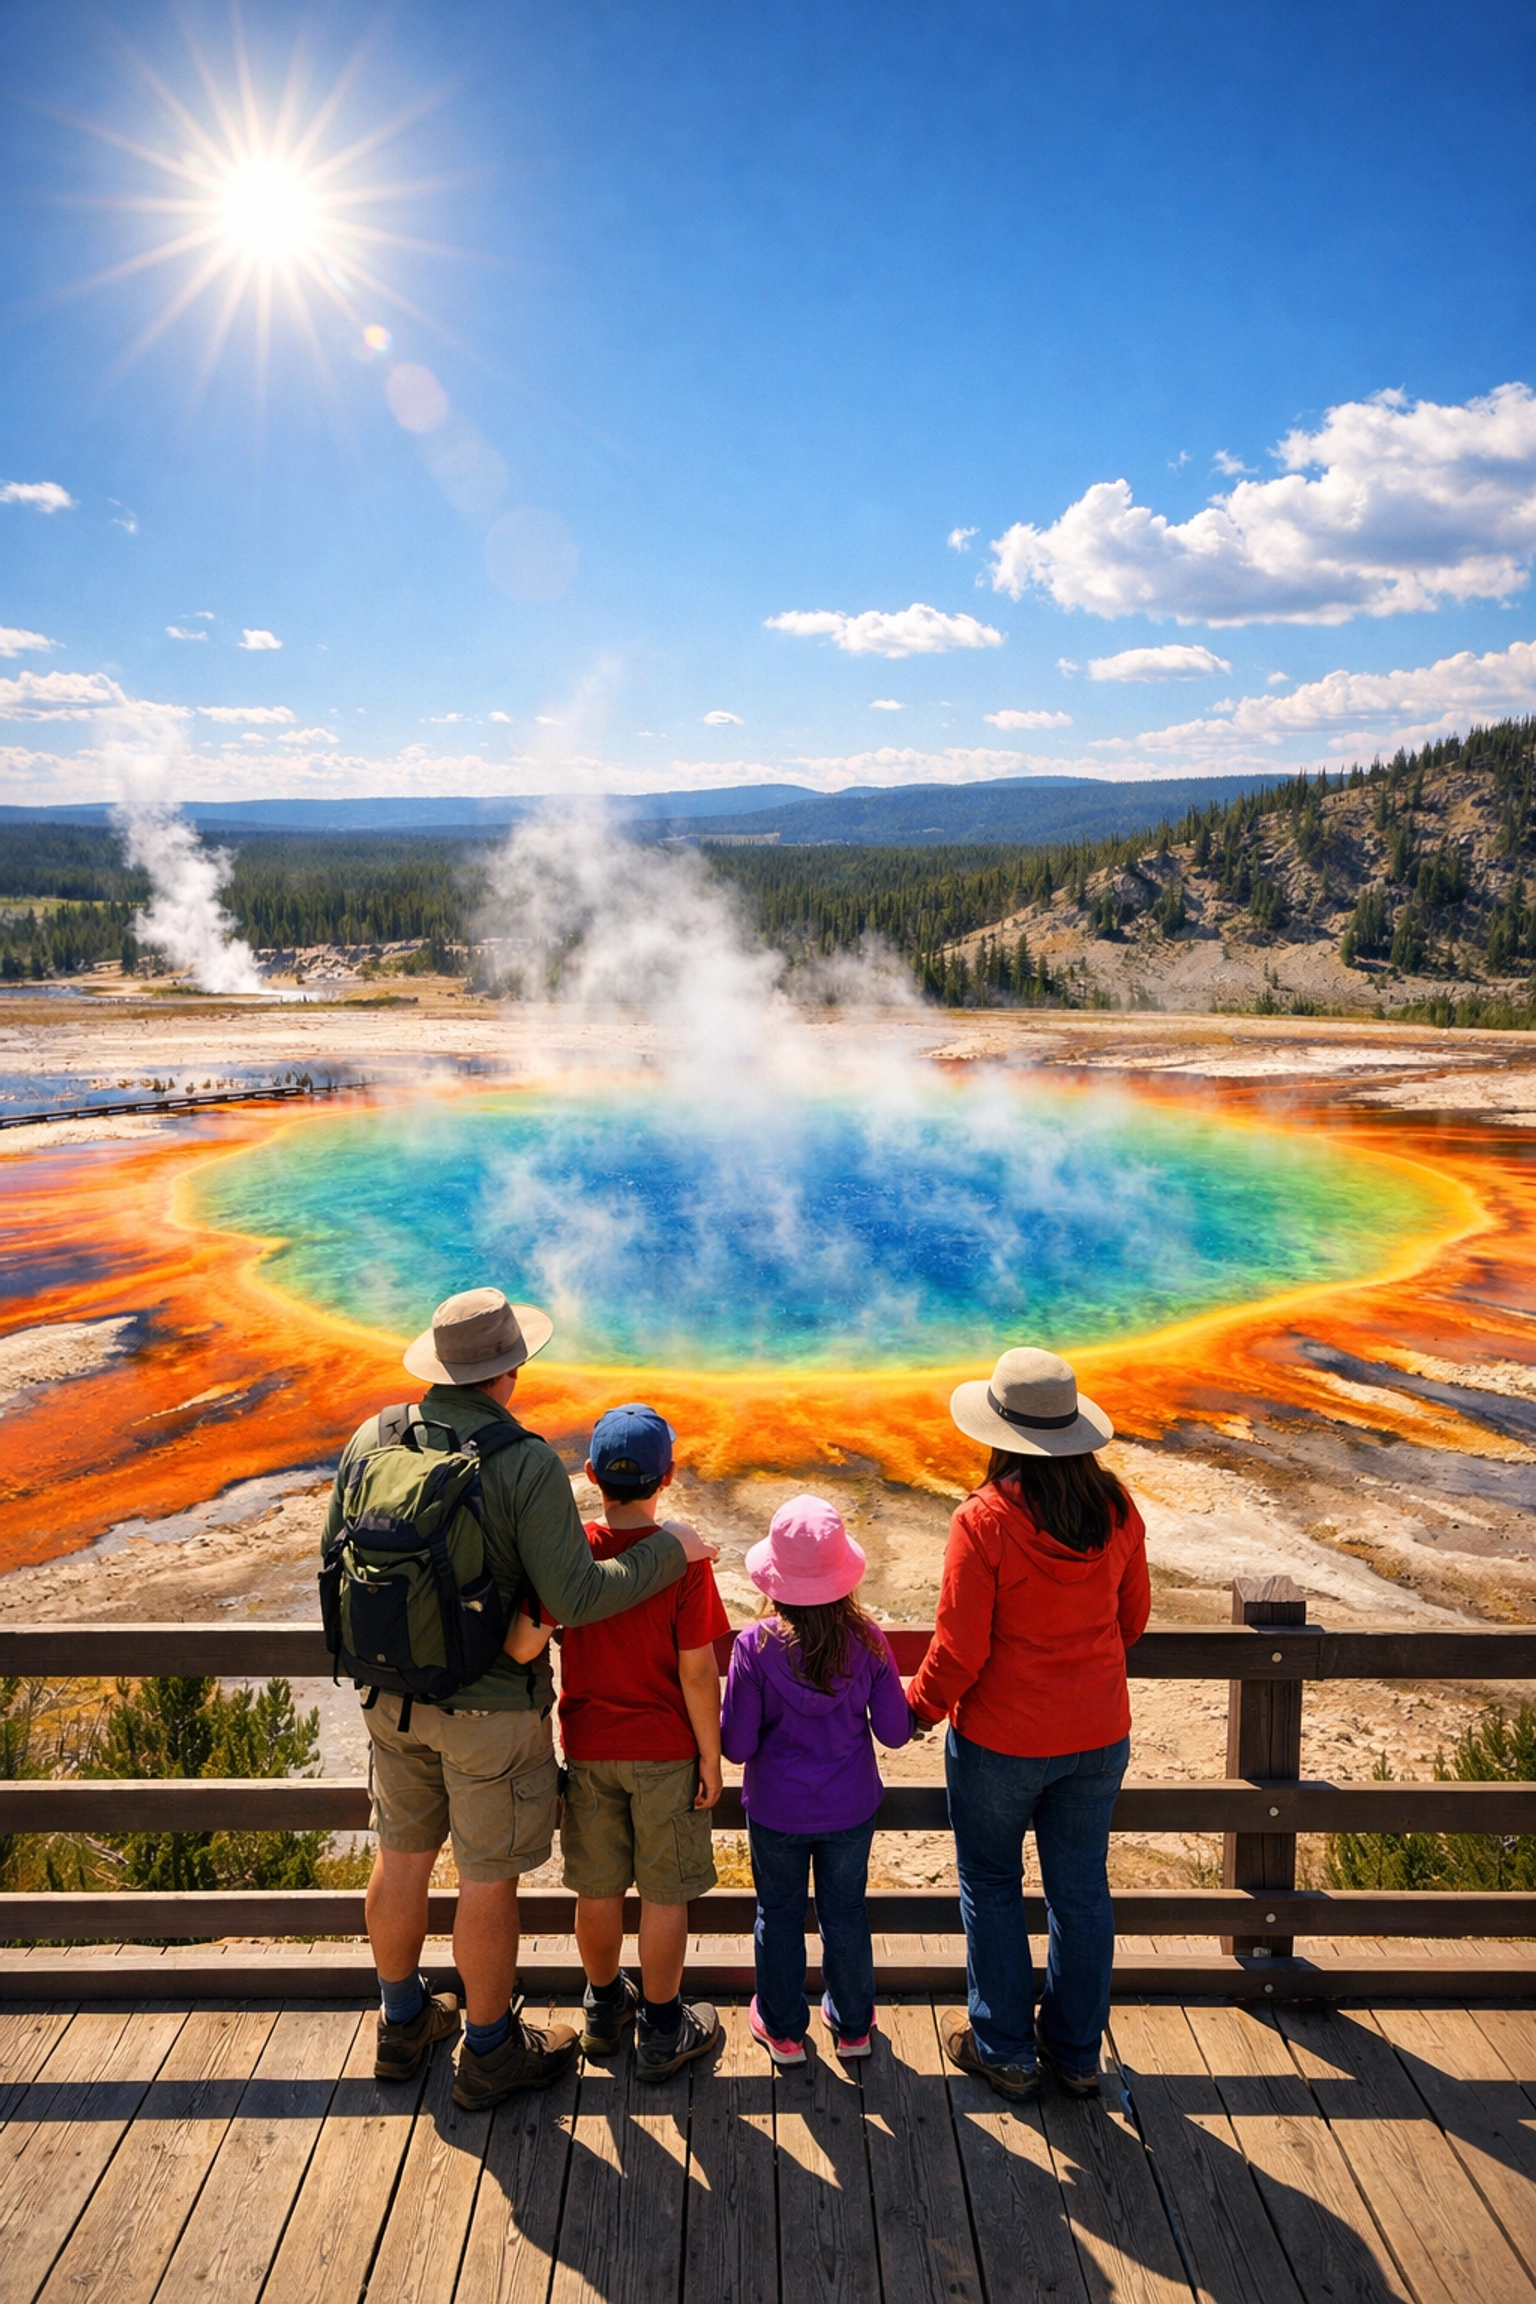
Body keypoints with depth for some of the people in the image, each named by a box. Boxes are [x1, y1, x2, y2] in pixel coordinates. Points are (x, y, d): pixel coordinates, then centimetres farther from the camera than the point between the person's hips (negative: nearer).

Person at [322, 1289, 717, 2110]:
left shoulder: (371, 1441, -7)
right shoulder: (526, 1463, -23)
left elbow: (334, 1556, 4)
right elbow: (574, 1597, -24)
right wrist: (669, 1550, -11)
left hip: (393, 1694, 6)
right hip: (490, 1706, -5)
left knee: (403, 1857, 22)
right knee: (488, 1879, 12)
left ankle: (402, 2025, 42)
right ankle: (490, 2053, 31)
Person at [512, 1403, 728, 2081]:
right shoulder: (682, 1557, -19)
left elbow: (522, 1646, -20)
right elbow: (697, 1671, -15)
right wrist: (711, 1757, -5)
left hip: (587, 1747, 3)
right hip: (665, 1752, -3)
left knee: (597, 1889, 19)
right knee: (664, 1895, 13)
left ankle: (605, 2009, 39)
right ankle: (661, 2032, 27)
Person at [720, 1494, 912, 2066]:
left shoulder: (754, 1647, -22)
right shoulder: (867, 1639, -17)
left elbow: (737, 1746, -17)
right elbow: (895, 1731, -8)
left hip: (776, 1810, -2)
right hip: (850, 1806, 2)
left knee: (779, 1915, 19)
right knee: (845, 1912, 21)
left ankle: (783, 2029, 35)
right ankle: (852, 2024, 38)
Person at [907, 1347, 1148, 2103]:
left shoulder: (984, 1521, -24)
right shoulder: (1116, 1509, -9)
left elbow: (960, 1650, -19)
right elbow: (1132, 1616, 4)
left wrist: (920, 1707, 0)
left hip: (1001, 1738, -4)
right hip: (1099, 1735, 5)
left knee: (991, 1886, 17)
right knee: (1081, 1888, 19)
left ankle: (1003, 2048, 31)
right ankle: (1077, 2053, 34)